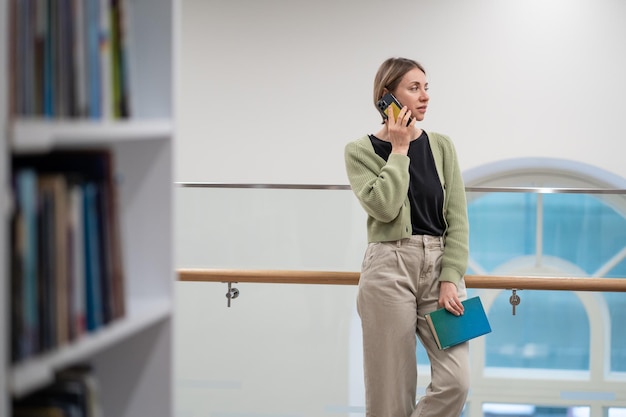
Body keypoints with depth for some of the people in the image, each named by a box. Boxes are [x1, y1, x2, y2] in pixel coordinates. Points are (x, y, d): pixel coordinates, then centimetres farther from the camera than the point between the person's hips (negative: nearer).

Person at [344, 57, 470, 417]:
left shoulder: (441, 146, 8)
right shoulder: (361, 151, 1)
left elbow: (457, 218, 3)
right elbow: (383, 206, -16)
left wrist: (450, 279, -7)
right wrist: (399, 150, -8)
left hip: (440, 266, 3)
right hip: (390, 269, -3)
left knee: (455, 381, -11)